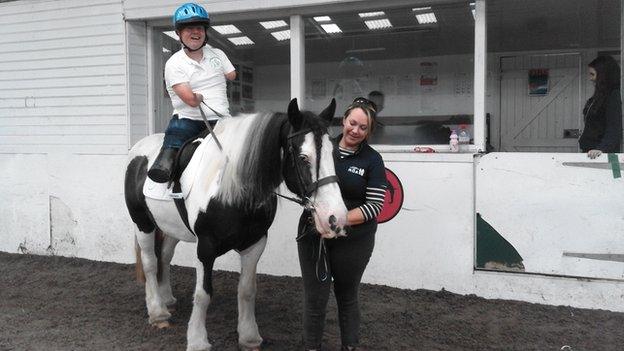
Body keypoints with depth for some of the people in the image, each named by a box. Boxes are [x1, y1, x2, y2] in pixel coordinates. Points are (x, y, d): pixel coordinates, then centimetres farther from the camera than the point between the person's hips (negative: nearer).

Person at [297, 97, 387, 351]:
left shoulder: (372, 160, -7)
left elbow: (374, 206, -12)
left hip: (353, 241, -2)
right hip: (313, 235, 2)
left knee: (347, 296, 17)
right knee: (314, 298, 8)